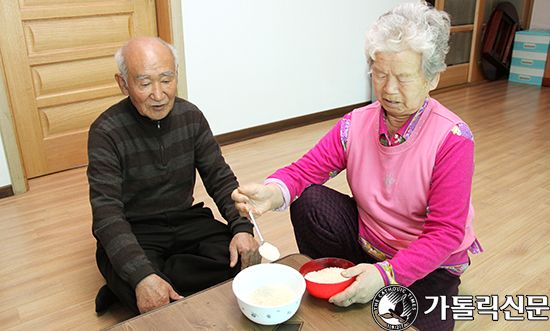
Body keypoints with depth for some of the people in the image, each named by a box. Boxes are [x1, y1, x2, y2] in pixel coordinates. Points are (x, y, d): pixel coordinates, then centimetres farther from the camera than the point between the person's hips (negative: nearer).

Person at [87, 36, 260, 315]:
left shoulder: (190, 116, -2)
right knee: (153, 303, -32)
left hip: (186, 220, 6)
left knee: (244, 256, -20)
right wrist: (141, 276, -36)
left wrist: (242, 227, -19)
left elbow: (220, 178, 0)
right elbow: (107, 213, -22)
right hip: (132, 233, -5)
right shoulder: (105, 132, -16)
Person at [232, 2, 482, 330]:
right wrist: (272, 192, -34)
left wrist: (386, 273, -35)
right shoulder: (356, 124, -9)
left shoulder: (452, 139, -22)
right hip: (368, 244, 4)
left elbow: (445, 232, -24)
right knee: (308, 201, -15)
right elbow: (305, 169, -11)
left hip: (429, 265, -3)